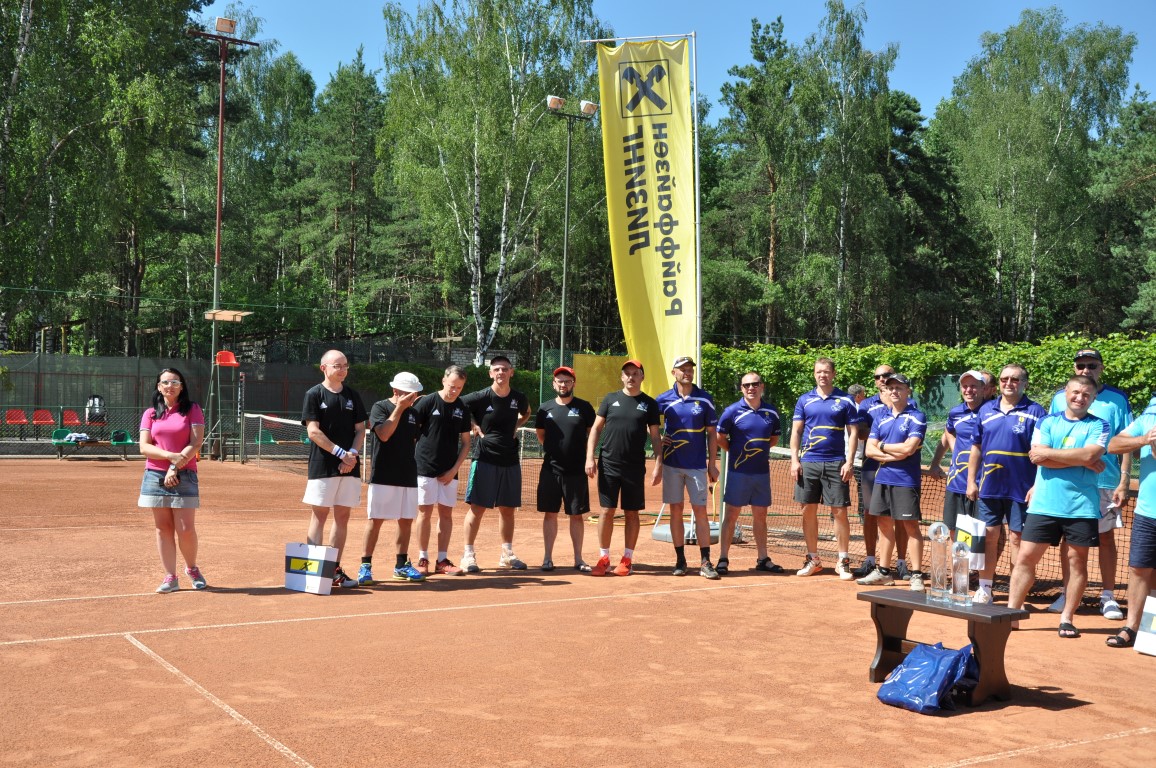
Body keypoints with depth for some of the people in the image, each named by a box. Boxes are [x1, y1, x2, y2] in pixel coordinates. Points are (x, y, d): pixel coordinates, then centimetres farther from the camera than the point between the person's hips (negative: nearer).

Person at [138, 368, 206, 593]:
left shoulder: (192, 410, 2)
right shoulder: (150, 414, 9)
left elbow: (195, 444, -6)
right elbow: (144, 447, 1)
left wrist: (175, 468, -13)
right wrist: (171, 455, -15)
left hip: (184, 476, -2)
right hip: (155, 476, 3)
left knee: (185, 529, -6)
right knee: (163, 528, 3)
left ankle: (192, 568, 19)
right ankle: (170, 577, 10)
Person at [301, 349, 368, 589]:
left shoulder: (352, 395, 12)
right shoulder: (314, 395, -1)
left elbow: (360, 430, 11)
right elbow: (313, 431, -9)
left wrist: (352, 455, -7)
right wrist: (340, 453, -14)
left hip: (349, 468, 5)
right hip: (322, 467, -4)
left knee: (342, 517, 6)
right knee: (319, 517, -3)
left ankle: (335, 570, 13)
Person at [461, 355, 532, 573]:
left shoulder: (519, 398, 4)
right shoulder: (480, 397, -10)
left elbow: (526, 413, 26)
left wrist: (516, 426, 8)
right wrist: (474, 425, -6)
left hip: (510, 461, 4)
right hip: (485, 459, -4)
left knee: (507, 509, 11)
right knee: (477, 507, -3)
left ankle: (507, 555, 21)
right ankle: (468, 555, 4)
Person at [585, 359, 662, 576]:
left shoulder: (649, 404, 5)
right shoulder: (610, 399, 7)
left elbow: (655, 436, 5)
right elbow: (596, 428, 6)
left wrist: (658, 465, -4)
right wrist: (590, 457, -4)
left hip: (635, 468, 0)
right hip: (608, 465, 0)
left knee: (632, 512, 5)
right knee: (607, 510, 2)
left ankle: (627, 559, 13)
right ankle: (603, 558, 9)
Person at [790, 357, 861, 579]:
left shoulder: (845, 401, 3)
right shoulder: (804, 400, 9)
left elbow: (853, 433, 2)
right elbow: (796, 431, 9)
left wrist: (849, 462, -7)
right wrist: (794, 460, -1)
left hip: (836, 464, -2)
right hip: (808, 462, 2)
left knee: (839, 512, -2)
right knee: (808, 511, 5)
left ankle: (843, 562, 7)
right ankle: (813, 560, 16)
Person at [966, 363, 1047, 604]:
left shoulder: (1035, 412, -3)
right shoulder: (986, 410, 10)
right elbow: (976, 448, 14)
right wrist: (971, 480, 9)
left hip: (1021, 489, -4)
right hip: (988, 487, 4)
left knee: (1017, 539, 1)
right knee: (988, 535, 9)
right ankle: (984, 589, 19)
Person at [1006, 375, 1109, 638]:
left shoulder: (1098, 426, 5)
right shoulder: (1046, 422, 9)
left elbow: (1091, 453, -14)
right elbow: (1038, 457, -6)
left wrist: (1049, 453, -9)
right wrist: (1083, 461, -8)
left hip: (1081, 506, -1)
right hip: (1044, 504, 1)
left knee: (1077, 560, 4)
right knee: (1026, 557, 0)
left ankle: (1067, 618, 15)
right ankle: (1011, 613, 6)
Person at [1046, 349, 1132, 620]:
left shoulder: (1117, 399, 0)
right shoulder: (1060, 398, 6)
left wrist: (1124, 482, -9)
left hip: (1104, 482, -2)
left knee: (1107, 537, 5)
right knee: (1068, 537, 8)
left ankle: (1108, 597, 14)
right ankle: (1067, 594, 18)